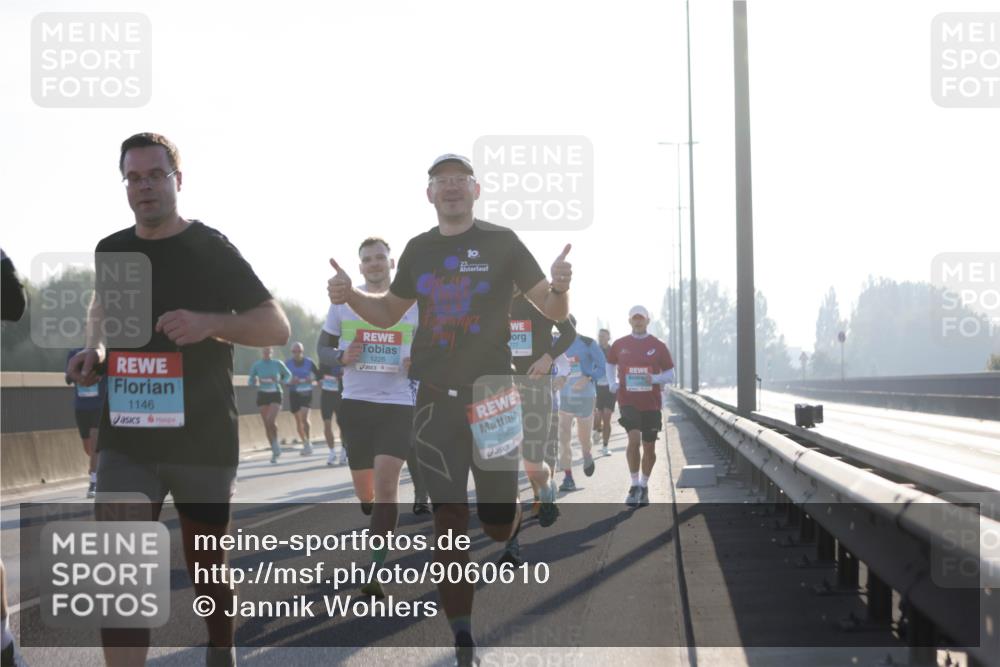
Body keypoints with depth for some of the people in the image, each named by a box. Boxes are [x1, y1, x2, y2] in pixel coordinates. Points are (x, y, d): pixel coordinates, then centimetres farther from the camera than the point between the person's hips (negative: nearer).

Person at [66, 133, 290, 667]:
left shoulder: (211, 250, -5)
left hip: (203, 439, -2)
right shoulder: (111, 251, 7)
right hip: (126, 440, 2)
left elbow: (277, 327, -9)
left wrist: (208, 323, -27)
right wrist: (95, 348, 4)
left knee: (208, 564, 13)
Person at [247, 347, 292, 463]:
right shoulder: (256, 365, 1)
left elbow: (288, 374, 15)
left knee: (271, 420, -22)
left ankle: (275, 442, 3)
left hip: (275, 394, -2)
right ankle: (274, 451, 13)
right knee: (267, 424, 2)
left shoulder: (277, 363, 0)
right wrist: (255, 382, -14)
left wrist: (282, 381, -4)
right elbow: (250, 381, 9)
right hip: (262, 395, 2)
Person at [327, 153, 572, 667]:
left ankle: (512, 515, 39)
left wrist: (560, 287, -23)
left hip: (492, 395, -2)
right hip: (435, 399, 2)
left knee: (497, 521, 0)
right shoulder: (419, 250, 10)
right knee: (449, 519, -3)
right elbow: (389, 312, 23)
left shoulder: (501, 243, 0)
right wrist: (350, 296, 3)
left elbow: (554, 313, -1)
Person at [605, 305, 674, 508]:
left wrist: (655, 379, -16)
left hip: (651, 404, 1)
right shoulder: (620, 344, 5)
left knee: (649, 447, 8)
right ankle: (634, 485, -9)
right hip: (628, 401, -1)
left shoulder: (658, 346, 2)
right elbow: (610, 364, 22)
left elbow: (670, 374, 5)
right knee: (634, 439, -21)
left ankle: (644, 486, 27)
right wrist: (612, 383, 5)